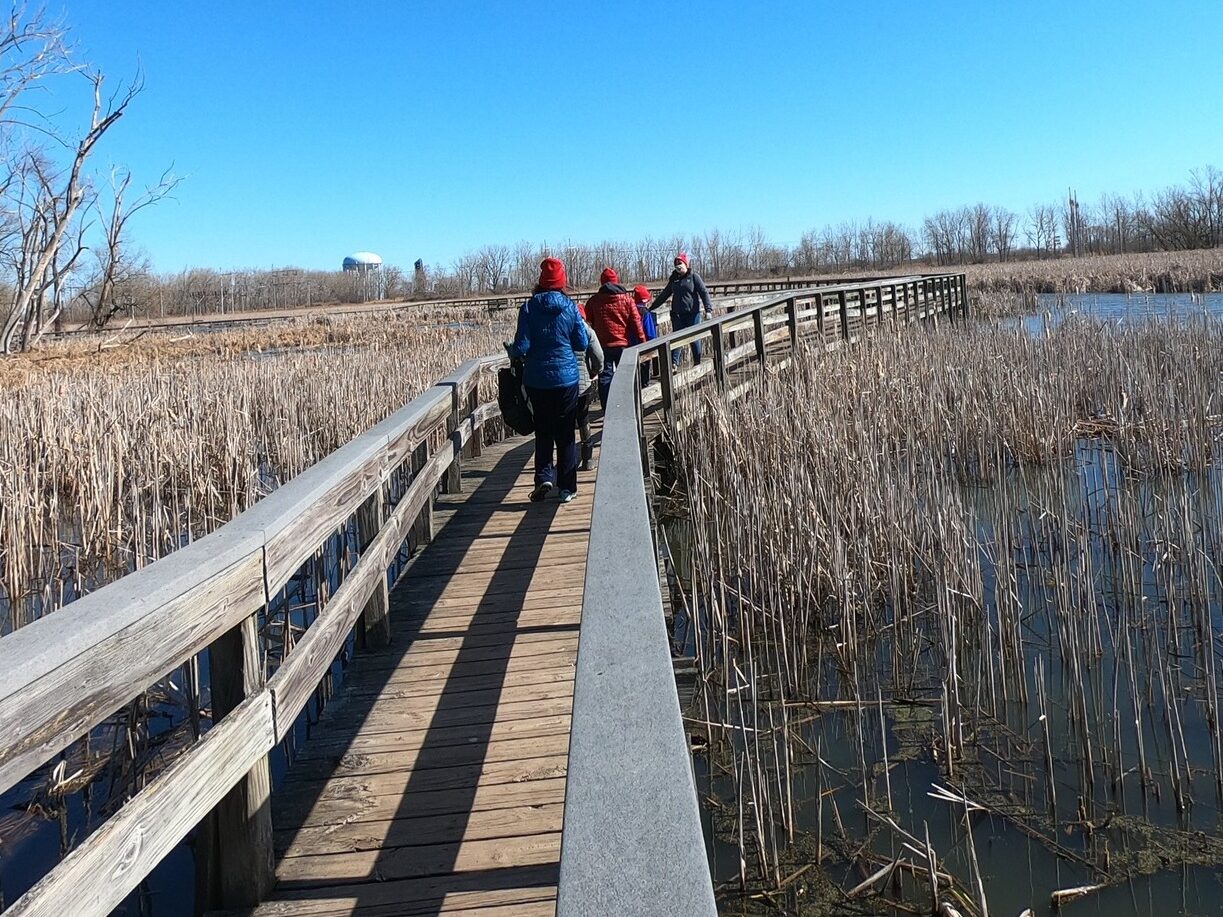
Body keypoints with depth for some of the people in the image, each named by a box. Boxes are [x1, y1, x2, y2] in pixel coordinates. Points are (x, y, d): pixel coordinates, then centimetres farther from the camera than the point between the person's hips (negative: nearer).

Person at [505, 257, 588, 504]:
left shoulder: (529, 307, -7)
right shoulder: (570, 307, -5)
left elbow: (522, 346, -10)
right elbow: (582, 344, -1)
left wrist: (512, 352, 12)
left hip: (537, 380, 0)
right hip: (567, 379, 0)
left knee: (543, 431, 14)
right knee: (566, 433, 8)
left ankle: (544, 476, -3)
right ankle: (567, 487, 11)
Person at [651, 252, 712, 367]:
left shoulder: (694, 276, -2)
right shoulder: (674, 279, 12)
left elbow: (704, 293, -6)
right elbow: (664, 295, 19)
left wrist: (708, 309, -16)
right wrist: (652, 308, 19)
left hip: (692, 313, -4)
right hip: (677, 314, 4)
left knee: (694, 338, 2)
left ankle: (698, 363, 14)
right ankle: (674, 363, -7)